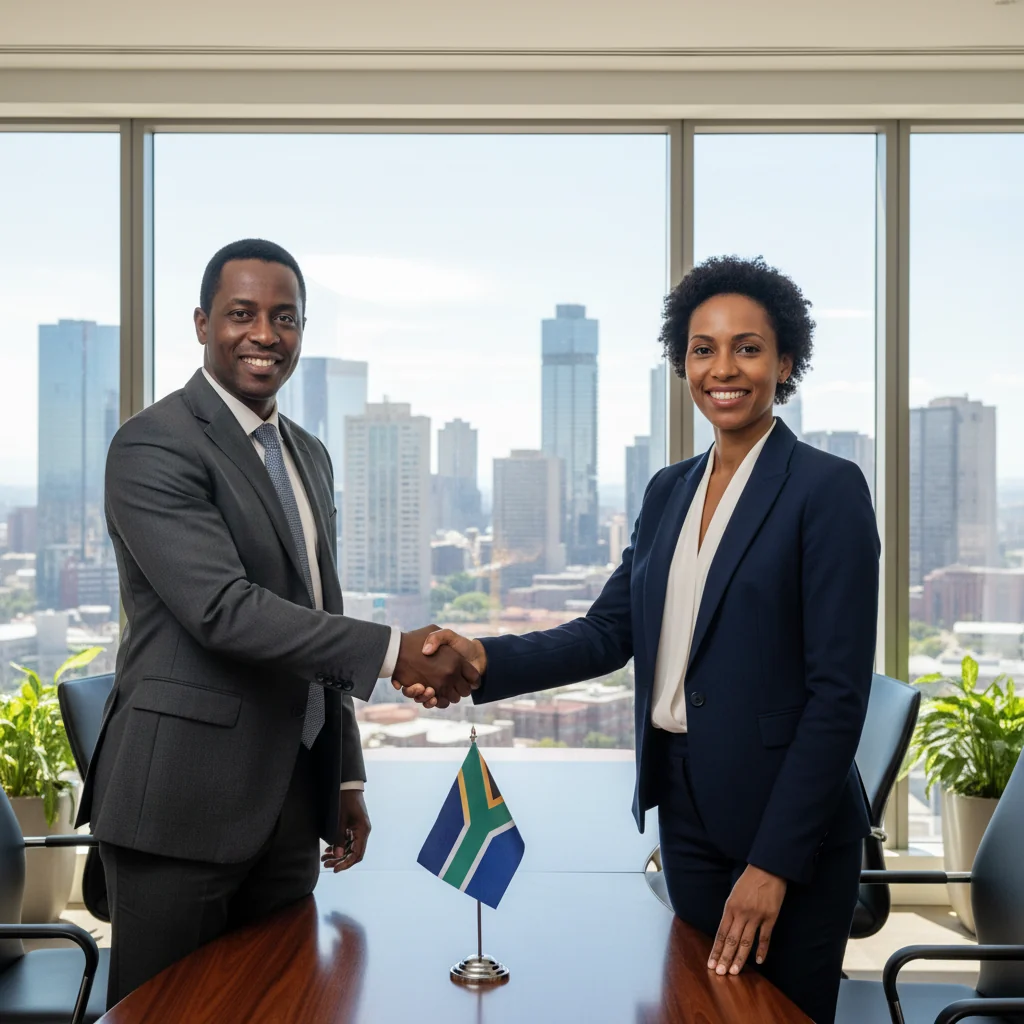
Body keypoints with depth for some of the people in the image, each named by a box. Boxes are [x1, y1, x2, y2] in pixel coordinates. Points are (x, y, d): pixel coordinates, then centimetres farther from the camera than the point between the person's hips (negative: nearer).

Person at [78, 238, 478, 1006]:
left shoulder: (310, 455, 15)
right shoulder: (155, 445, -11)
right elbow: (223, 610, -22)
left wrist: (346, 775, 16)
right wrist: (392, 652, -25)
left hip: (290, 800, 7)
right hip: (183, 798, -7)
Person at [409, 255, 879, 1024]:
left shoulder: (828, 489, -11)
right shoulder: (669, 491, 9)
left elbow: (839, 691, -15)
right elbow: (611, 630, 3)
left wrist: (774, 861, -17)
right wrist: (486, 660, -14)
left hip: (787, 817, -5)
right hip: (684, 808, 6)